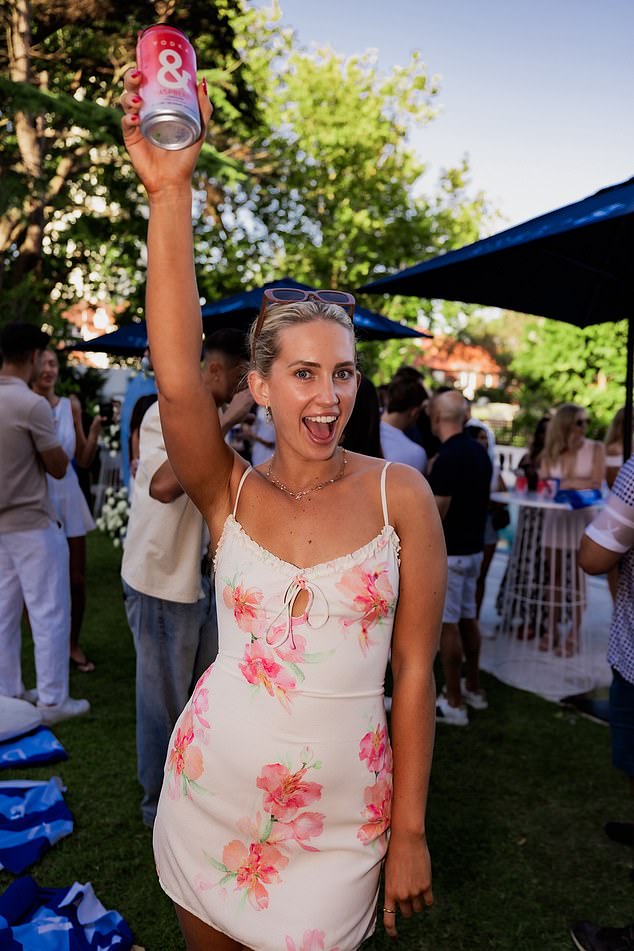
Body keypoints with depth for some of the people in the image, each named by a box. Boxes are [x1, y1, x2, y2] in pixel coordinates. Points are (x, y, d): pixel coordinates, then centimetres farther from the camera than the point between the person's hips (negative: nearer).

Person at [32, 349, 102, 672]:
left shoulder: (70, 406, 3)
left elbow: (84, 460, 6)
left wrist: (95, 430, -10)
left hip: (67, 497, 3)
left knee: (76, 579, 8)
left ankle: (73, 644, 26)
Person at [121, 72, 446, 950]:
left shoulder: (400, 495, -10)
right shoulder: (230, 494, -7)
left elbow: (415, 670, -7)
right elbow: (177, 376, -25)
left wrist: (410, 831, -4)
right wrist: (170, 192, -30)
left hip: (342, 814, -1)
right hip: (213, 789, 2)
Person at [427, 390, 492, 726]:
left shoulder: (447, 458, -21)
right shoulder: (479, 452, 7)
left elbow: (437, 514, -21)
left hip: (448, 552, -9)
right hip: (473, 547, 9)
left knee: (447, 624, -1)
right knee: (467, 617, 18)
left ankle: (454, 703, 7)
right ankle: (473, 688, 30)